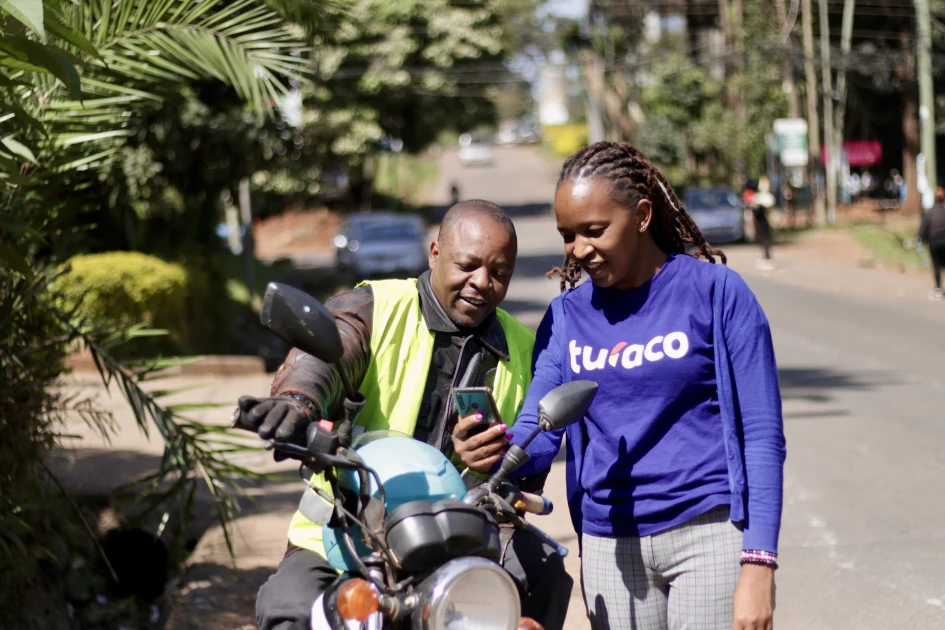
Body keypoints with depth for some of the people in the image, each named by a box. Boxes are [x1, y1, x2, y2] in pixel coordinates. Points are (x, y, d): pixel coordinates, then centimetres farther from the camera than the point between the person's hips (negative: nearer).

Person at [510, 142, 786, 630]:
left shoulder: (716, 292, -3)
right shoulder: (567, 316, 10)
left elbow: (762, 435, -6)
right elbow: (536, 433, 1)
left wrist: (759, 565, -13)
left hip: (709, 534, -4)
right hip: (611, 547, 4)